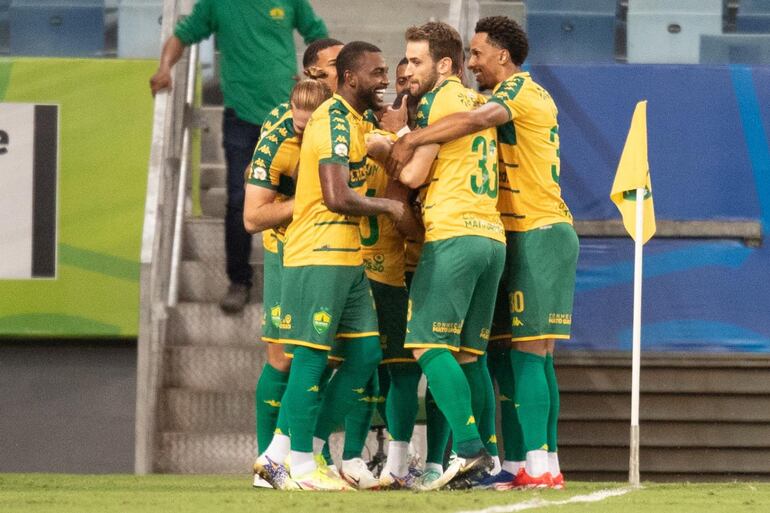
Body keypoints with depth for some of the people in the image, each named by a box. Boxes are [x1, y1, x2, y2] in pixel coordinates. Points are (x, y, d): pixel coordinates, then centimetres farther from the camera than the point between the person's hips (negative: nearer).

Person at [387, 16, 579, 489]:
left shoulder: (519, 89, -9)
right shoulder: (533, 96, 19)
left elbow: (477, 119, -28)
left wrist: (412, 140, -24)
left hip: (537, 233, -9)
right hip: (546, 232, 9)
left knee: (528, 354, -12)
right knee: (537, 356, 9)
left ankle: (537, 465, -16)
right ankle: (548, 463, 9)